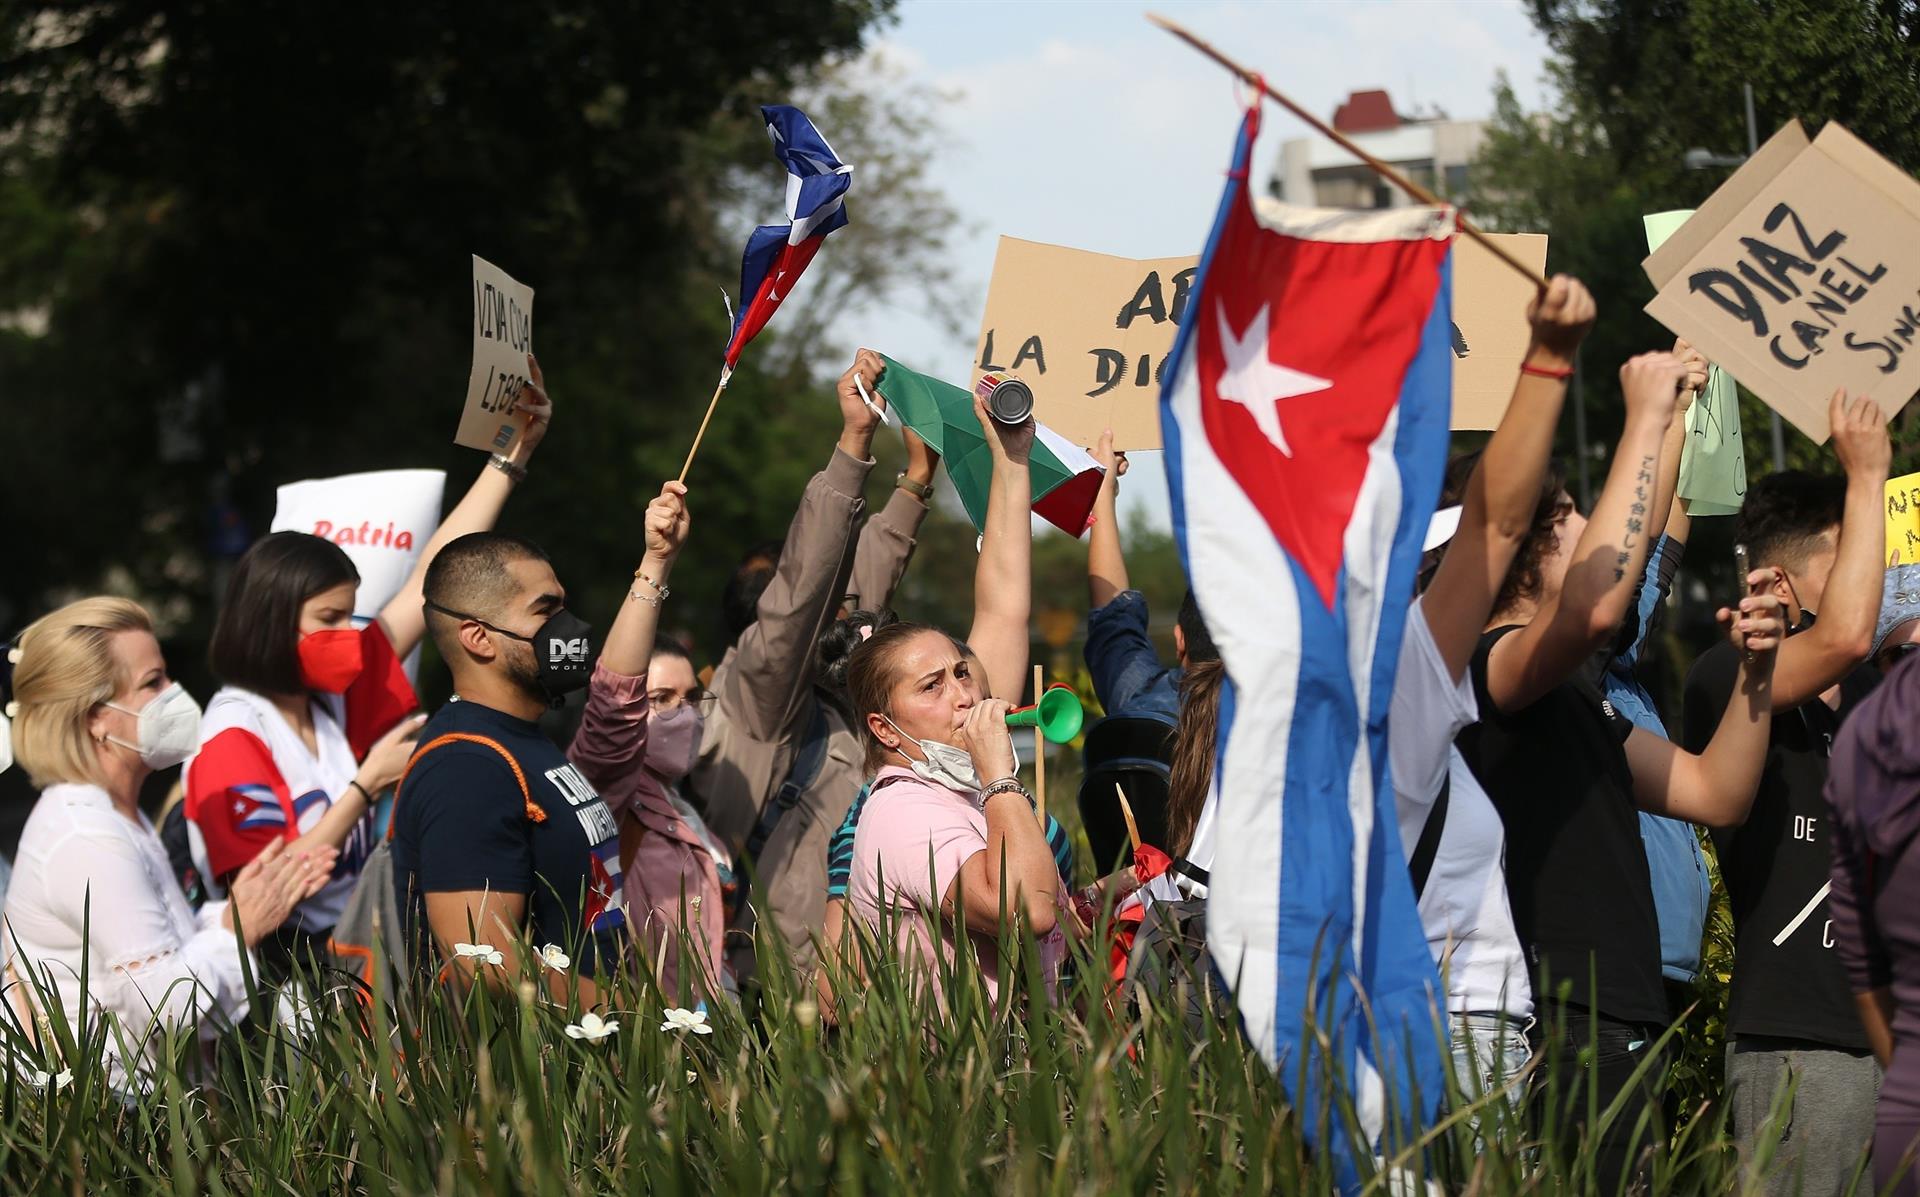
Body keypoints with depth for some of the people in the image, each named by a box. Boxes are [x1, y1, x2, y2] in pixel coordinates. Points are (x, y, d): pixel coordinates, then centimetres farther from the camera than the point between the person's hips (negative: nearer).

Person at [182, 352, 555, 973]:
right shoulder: (231, 743, -10)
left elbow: (430, 582, 13)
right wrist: (367, 784, -13)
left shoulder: (329, 699, 10)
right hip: (289, 964, -7)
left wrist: (513, 453, 13)